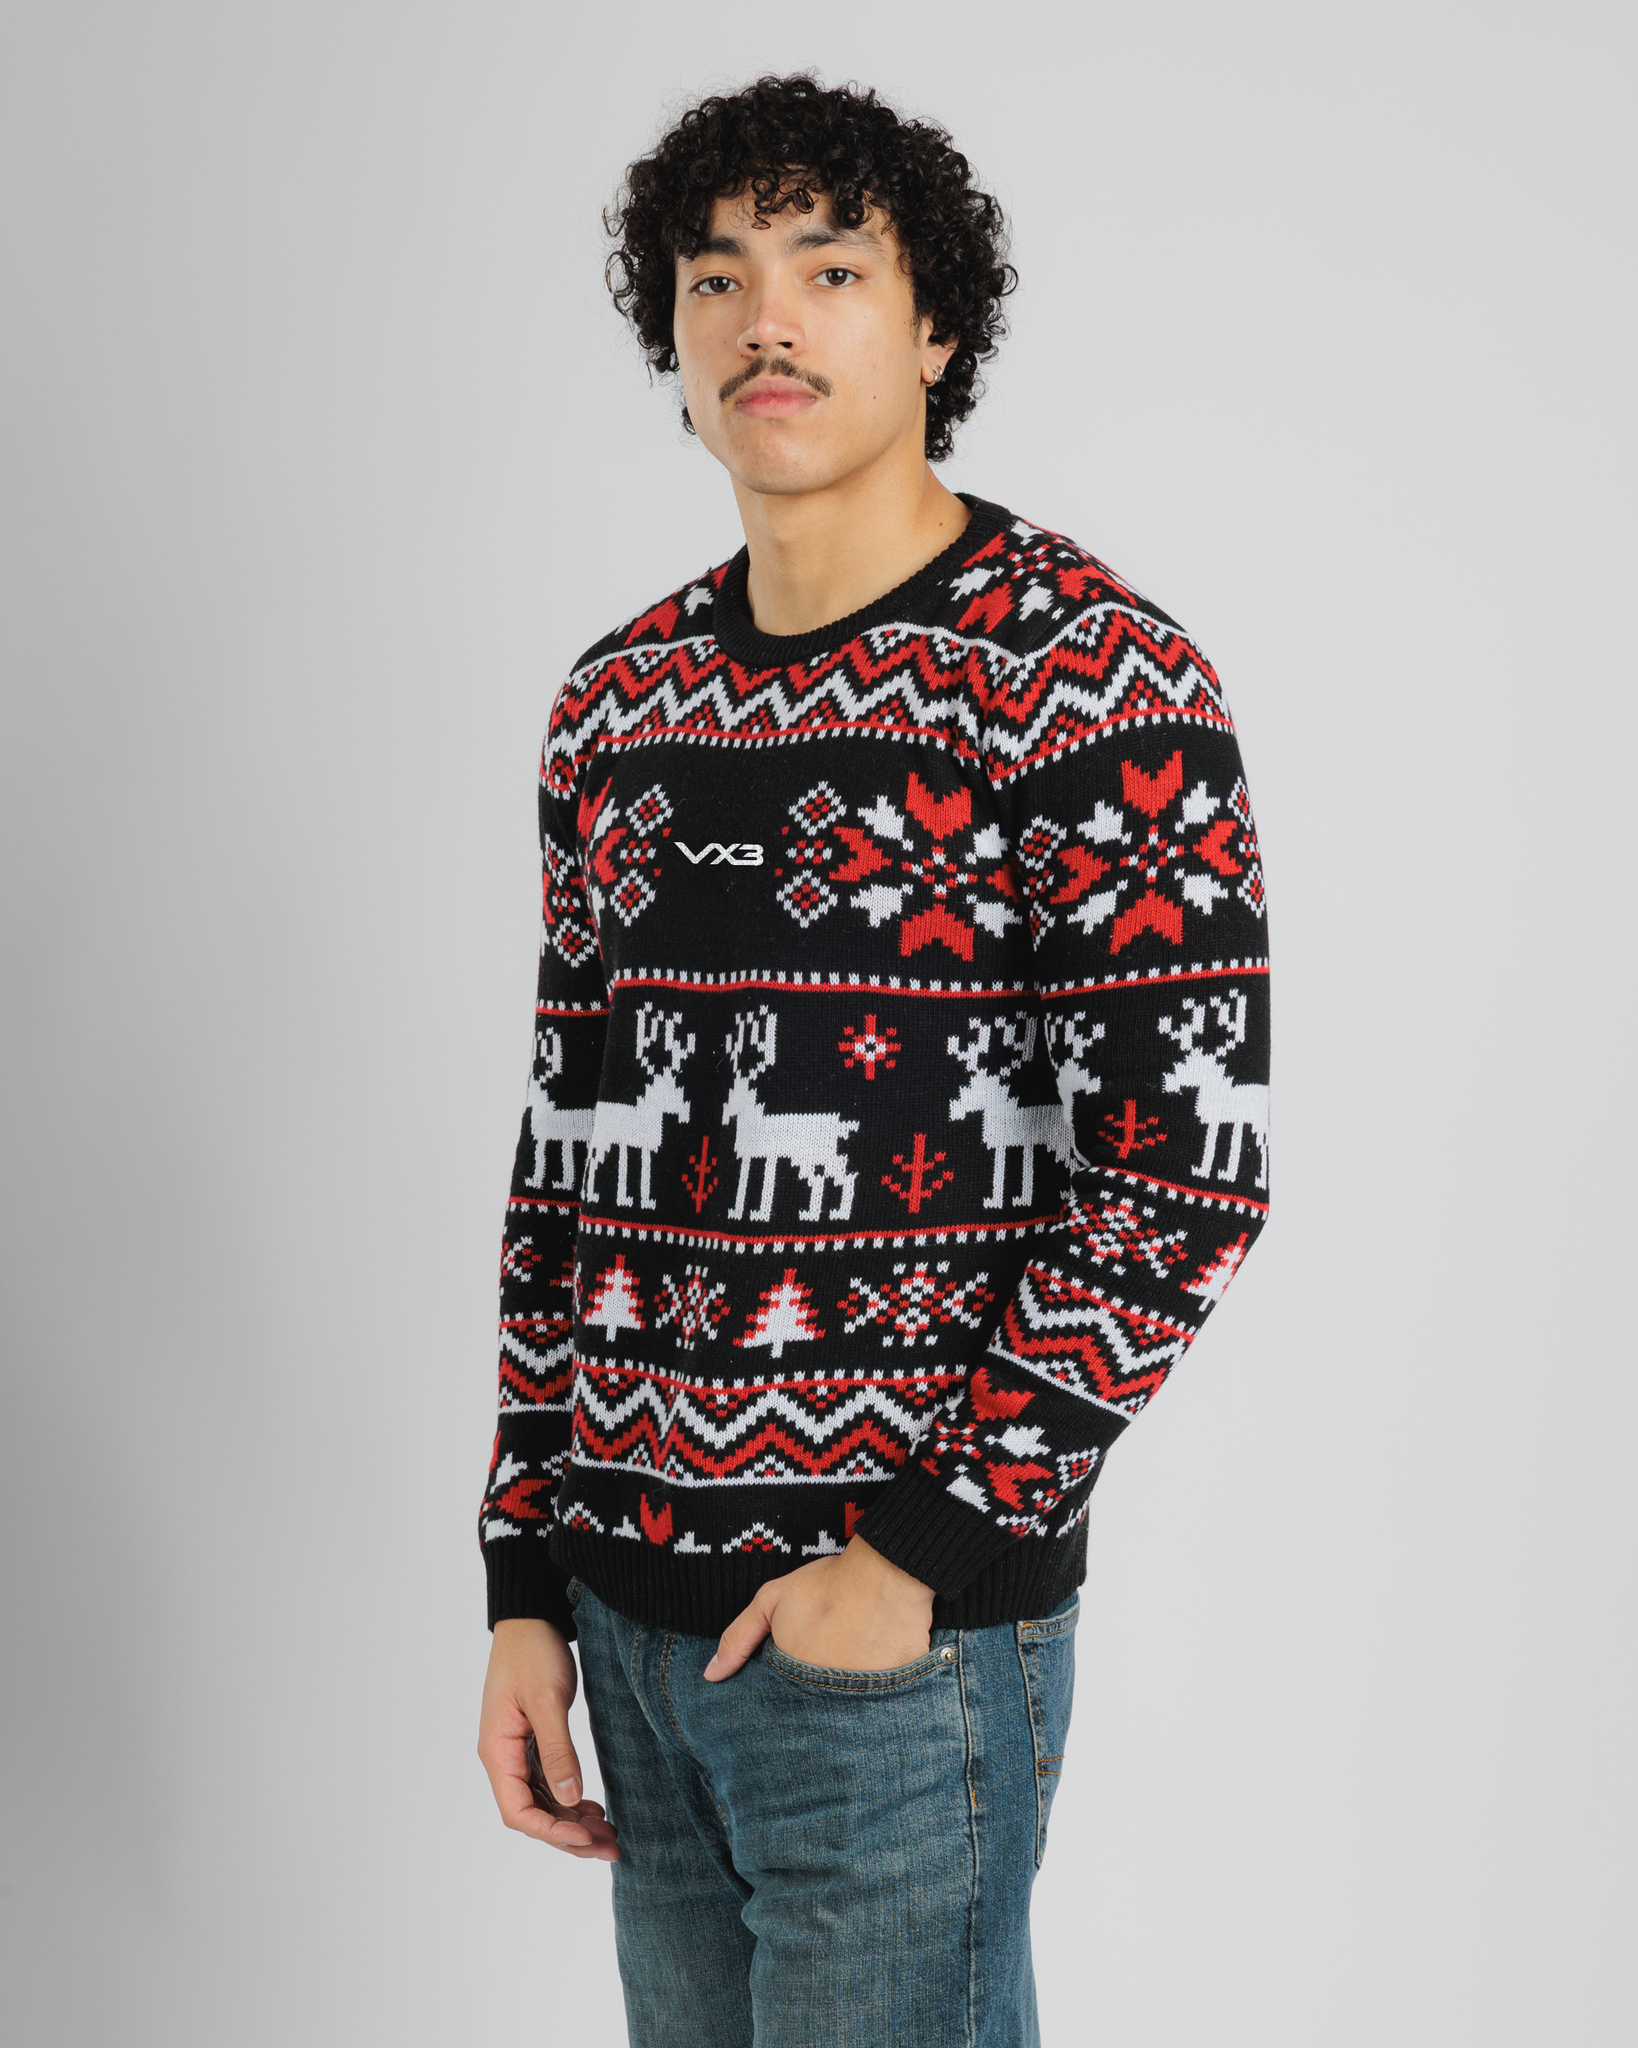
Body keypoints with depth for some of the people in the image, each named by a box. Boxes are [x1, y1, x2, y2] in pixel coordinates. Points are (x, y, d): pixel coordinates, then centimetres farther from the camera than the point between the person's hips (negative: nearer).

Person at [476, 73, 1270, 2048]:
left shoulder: (1094, 677, -10)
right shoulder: (618, 699, 9)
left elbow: (1188, 1160, -14)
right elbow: (569, 1150, 12)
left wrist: (931, 1545, -16)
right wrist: (527, 1584, 9)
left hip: (907, 1627, -6)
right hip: (627, 1613, 6)